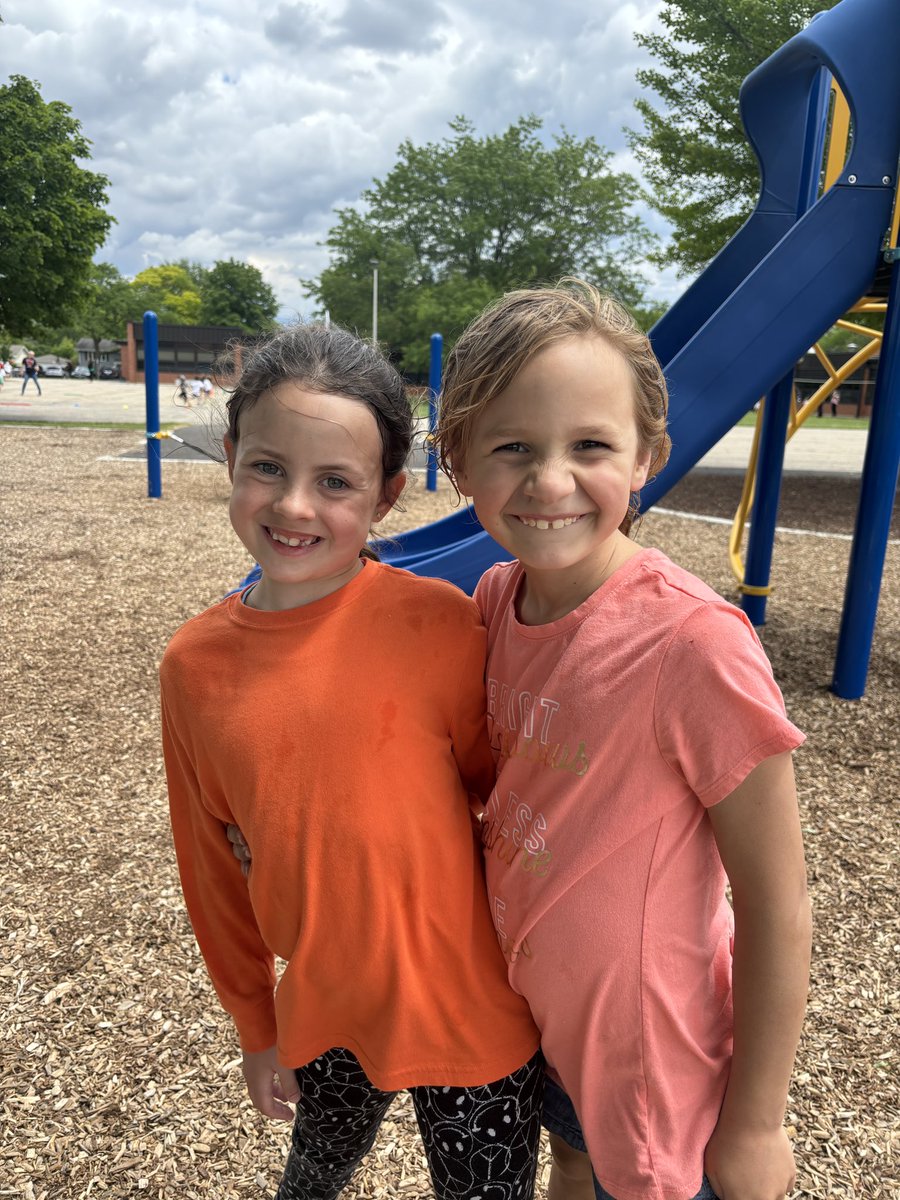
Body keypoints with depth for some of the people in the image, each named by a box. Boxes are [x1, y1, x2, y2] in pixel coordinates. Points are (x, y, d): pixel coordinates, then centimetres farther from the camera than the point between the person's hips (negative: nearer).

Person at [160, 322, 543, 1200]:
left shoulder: (437, 624, -20)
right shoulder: (193, 666, -9)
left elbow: (501, 797, -7)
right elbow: (214, 863, 2)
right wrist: (255, 1022, 11)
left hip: (470, 1010, -3)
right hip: (321, 1013, 4)